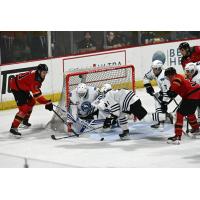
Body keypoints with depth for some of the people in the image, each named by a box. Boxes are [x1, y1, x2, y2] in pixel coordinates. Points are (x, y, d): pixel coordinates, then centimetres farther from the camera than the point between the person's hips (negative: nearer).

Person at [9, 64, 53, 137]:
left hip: (22, 87, 11)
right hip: (16, 87, -11)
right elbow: (37, 95, -34)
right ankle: (14, 127, -23)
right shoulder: (34, 79, -30)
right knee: (24, 108, -19)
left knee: (31, 102, 23)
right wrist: (47, 103, -35)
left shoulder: (38, 75, 1)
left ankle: (25, 120, 40)